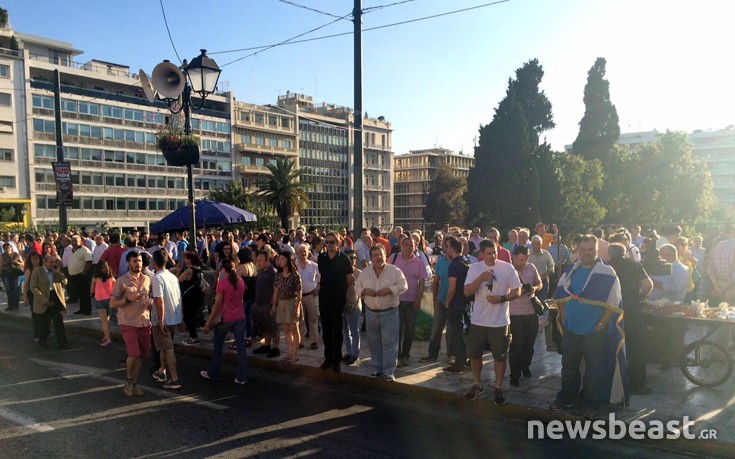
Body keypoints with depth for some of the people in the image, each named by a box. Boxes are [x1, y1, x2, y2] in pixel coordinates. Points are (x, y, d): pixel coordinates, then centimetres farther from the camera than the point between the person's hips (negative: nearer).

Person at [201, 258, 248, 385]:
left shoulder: (222, 283, -13)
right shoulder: (240, 281, 4)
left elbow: (217, 305, -13)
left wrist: (208, 323, -8)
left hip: (226, 318, -4)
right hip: (240, 317, 4)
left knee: (217, 345, 14)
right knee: (241, 346, 5)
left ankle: (213, 374, 26)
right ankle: (242, 377, 6)